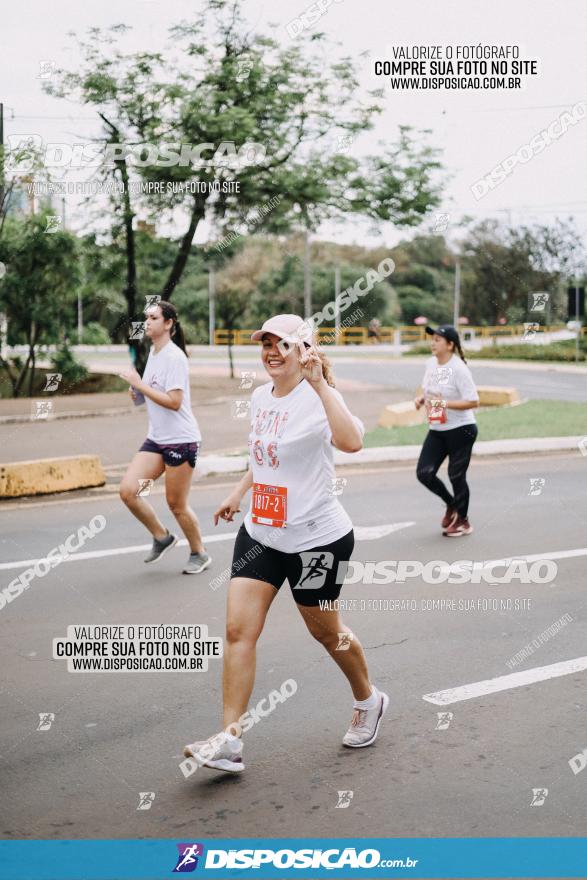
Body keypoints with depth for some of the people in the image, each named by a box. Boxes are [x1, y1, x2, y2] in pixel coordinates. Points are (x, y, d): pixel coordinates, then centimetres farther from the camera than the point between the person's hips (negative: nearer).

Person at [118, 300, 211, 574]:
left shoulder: (174, 357, -15)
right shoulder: (153, 353, 11)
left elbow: (174, 402, -23)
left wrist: (139, 384, -21)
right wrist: (136, 393, 0)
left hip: (181, 439, -8)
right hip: (156, 438, 8)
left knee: (176, 504, 1)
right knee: (127, 490, -4)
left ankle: (199, 554, 22)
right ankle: (162, 537, 16)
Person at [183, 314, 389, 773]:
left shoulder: (318, 398, -18)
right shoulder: (260, 397, 6)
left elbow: (351, 441, -40)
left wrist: (319, 383, -41)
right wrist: (239, 491, 21)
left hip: (316, 538, -6)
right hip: (260, 533, 6)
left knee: (326, 632, 12)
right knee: (239, 630, -5)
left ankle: (369, 701, 40)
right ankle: (230, 740, 0)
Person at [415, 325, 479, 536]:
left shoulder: (458, 368, -18)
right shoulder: (431, 363, 4)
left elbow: (473, 401, -21)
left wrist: (444, 403, -26)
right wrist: (421, 399, -2)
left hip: (460, 430, -7)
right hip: (436, 430, 7)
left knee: (456, 475, 3)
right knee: (424, 473, 1)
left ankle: (463, 521, 23)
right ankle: (451, 504, 28)